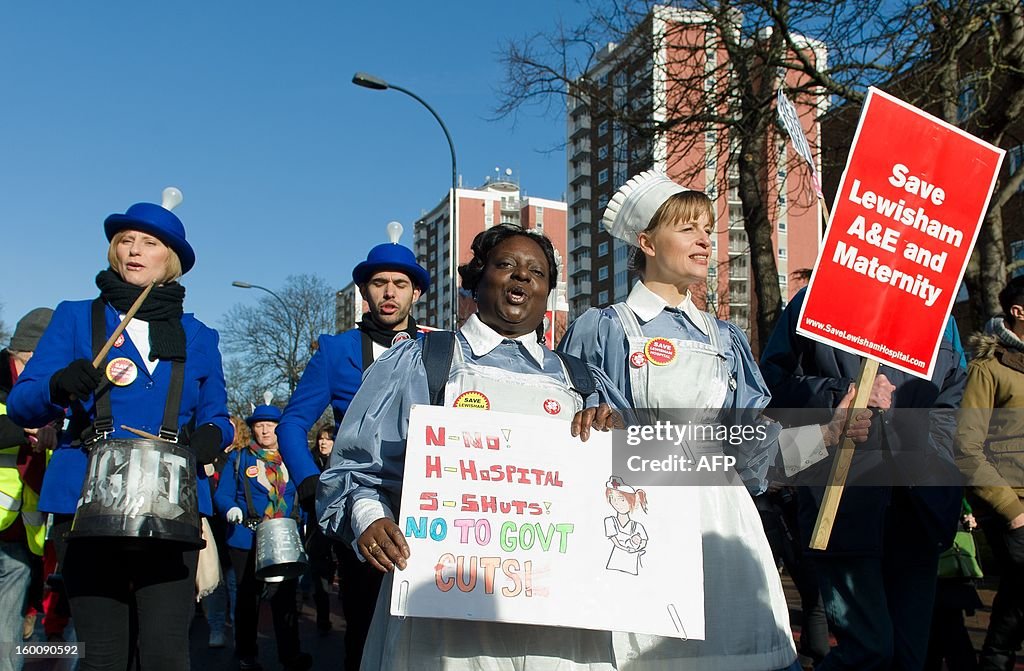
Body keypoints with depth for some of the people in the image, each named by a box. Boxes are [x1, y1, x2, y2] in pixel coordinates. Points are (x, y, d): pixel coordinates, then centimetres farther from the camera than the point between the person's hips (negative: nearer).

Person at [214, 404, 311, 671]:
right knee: (247, 596, 8)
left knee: (284, 596, -5)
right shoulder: (239, 458, 7)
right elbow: (222, 494, 2)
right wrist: (231, 509, -19)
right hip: (247, 539, 0)